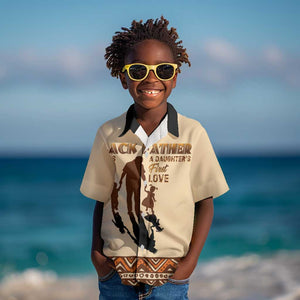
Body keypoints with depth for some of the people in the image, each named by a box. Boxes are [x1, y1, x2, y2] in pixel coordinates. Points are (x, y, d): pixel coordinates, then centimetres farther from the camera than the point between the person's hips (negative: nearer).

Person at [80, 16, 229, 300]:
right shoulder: (108, 134, 1)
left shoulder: (193, 133, -4)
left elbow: (205, 201, 1)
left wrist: (191, 259, -6)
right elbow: (101, 199, 8)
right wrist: (95, 252, -2)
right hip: (115, 270, 1)